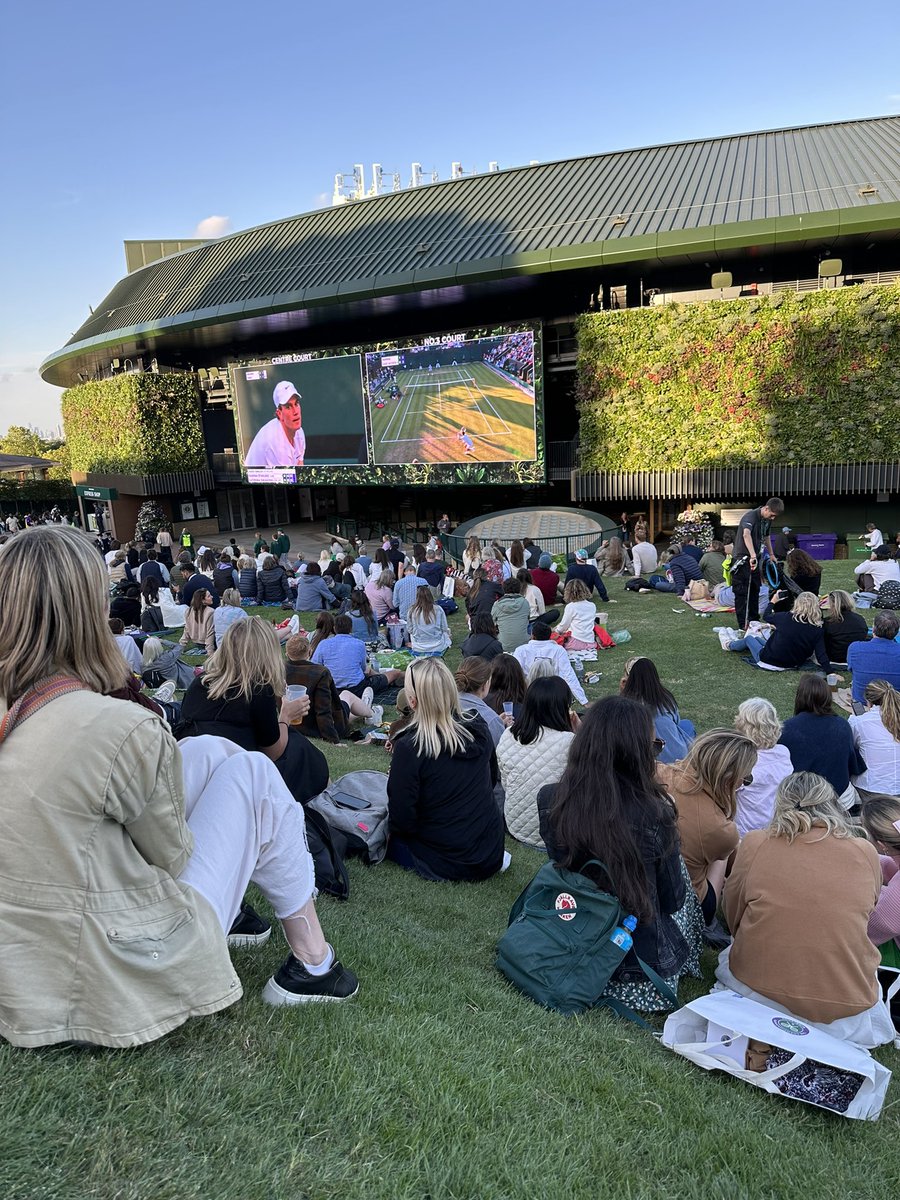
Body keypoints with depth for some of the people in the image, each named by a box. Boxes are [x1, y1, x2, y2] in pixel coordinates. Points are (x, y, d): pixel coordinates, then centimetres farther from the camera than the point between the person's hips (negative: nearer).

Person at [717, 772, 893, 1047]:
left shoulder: (754, 843, -8)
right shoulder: (866, 853, -5)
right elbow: (865, 917, 13)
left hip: (757, 987, -1)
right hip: (845, 1011, 2)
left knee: (729, 956, 31)